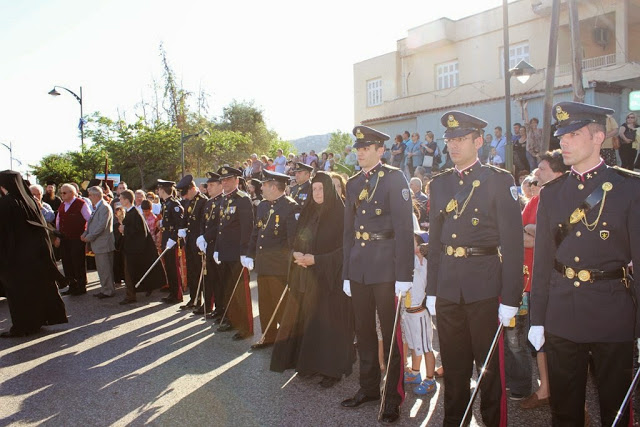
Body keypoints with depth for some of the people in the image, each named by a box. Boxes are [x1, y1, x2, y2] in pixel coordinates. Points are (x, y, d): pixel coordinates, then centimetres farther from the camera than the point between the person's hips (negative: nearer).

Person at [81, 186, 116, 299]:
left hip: (103, 243, -10)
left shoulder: (105, 207, -15)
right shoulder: (97, 208, 16)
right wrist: (85, 233, 4)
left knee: (104, 269, -4)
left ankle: (108, 291, 4)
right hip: (98, 244, 10)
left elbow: (102, 226, -22)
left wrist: (89, 237, -16)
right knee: (101, 268, 16)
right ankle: (105, 289, 24)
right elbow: (92, 223, 20)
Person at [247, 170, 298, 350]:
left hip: (280, 266, -8)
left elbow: (294, 236, -16)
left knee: (281, 304, 1)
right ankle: (268, 337, 29)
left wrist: (293, 260, -18)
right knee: (264, 302, 15)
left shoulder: (290, 206, -13)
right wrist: (250, 255, 15)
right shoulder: (262, 206, 12)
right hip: (262, 263, 8)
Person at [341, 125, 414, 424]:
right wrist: (346, 272, 13)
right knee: (363, 331, 14)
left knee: (390, 333, 4)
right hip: (358, 267, 6)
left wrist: (404, 274, -17)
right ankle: (369, 387, 30)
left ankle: (393, 396, 18)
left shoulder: (394, 178, -5)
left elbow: (404, 226, -12)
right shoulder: (353, 183, 14)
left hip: (385, 266, -6)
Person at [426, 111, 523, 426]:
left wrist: (510, 298, -12)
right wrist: (431, 290, 9)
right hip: (447, 288, 4)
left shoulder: (499, 181, -4)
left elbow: (513, 242, -8)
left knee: (490, 365, 8)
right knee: (453, 365, 15)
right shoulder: (439, 184, 11)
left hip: (485, 286, -4)